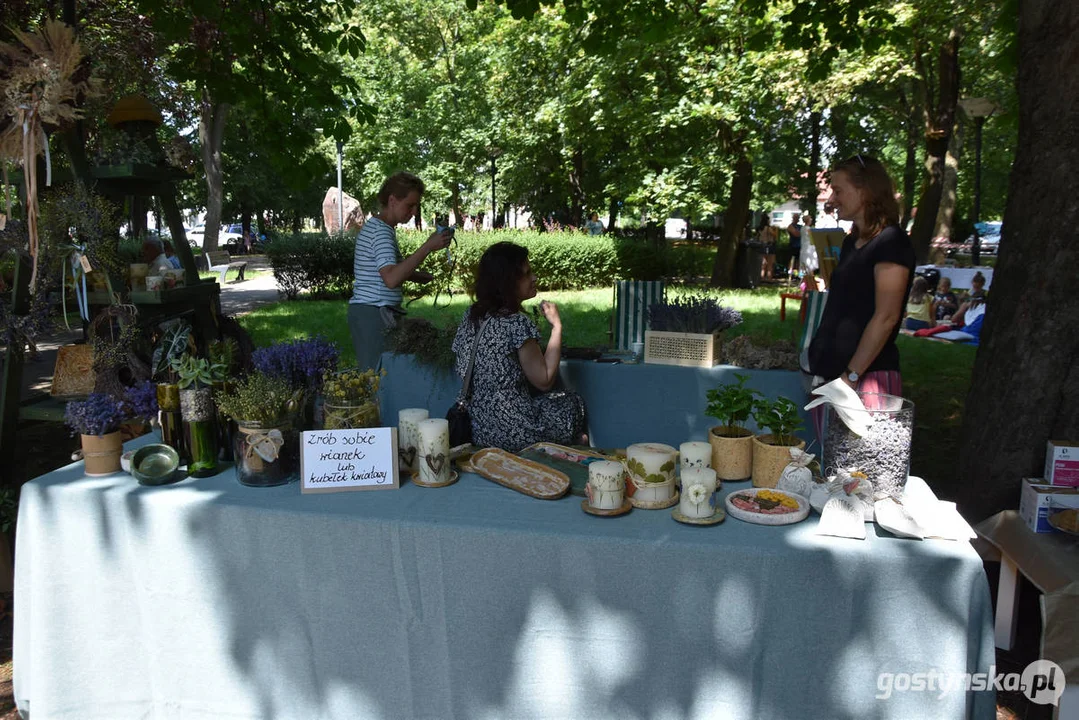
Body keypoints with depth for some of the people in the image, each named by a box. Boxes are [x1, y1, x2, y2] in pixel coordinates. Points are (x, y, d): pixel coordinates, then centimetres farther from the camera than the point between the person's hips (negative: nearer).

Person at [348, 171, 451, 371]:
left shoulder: (373, 226, 17)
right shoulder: (381, 231, -15)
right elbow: (391, 279, -29)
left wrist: (414, 275, 15)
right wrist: (428, 247, -29)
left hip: (364, 311, 10)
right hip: (374, 314, -10)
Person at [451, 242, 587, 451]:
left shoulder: (471, 315, 2)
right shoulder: (517, 323, -21)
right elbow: (544, 381, -16)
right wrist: (557, 326, -11)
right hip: (511, 432, -7)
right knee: (573, 402, 20)